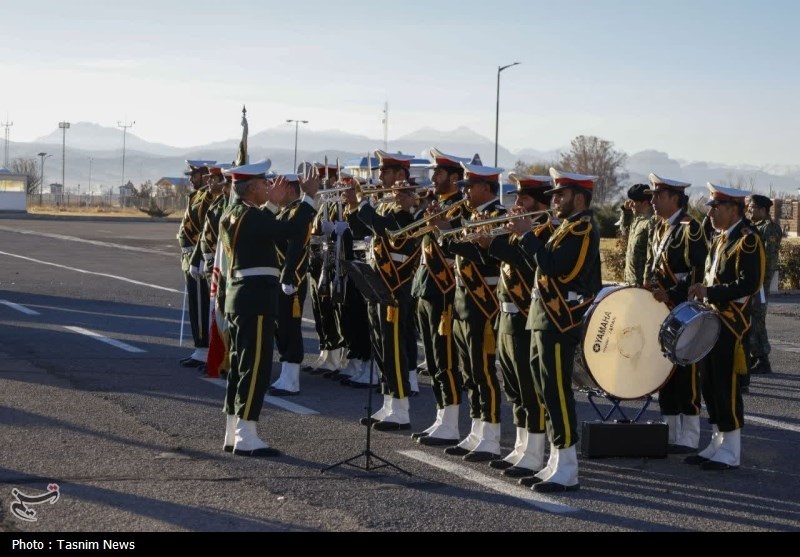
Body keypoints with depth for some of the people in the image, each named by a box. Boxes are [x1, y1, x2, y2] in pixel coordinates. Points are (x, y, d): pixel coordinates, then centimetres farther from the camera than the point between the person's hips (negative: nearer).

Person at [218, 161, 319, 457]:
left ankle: (233, 433, 19)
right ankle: (246, 437, -7)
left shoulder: (231, 215, 12)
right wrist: (308, 195, -13)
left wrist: (271, 201, 29)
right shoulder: (251, 216, -17)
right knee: (256, 367, -7)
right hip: (257, 297, -10)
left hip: (238, 296, 10)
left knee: (240, 365, 14)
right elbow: (294, 231, -24)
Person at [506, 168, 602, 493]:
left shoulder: (582, 228, -13)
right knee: (549, 391, 13)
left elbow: (554, 266, -24)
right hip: (547, 319, 11)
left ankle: (567, 470, -5)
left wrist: (527, 235, -17)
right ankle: (557, 463, 19)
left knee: (557, 392, -8)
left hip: (561, 321, -11)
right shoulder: (569, 227, 19)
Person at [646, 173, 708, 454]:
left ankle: (688, 437, 3)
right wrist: (653, 288, 5)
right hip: (662, 312, 8)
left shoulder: (690, 228, -12)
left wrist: (672, 295, -23)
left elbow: (699, 271, -18)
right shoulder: (661, 228, 15)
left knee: (686, 373, -3)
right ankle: (669, 432, 19)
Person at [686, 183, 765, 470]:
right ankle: (717, 444, 21)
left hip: (731, 327, -9)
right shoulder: (721, 239, 15)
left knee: (726, 387, -4)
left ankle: (730, 453, 3)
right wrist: (702, 292, 6)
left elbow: (748, 285, -22)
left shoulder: (748, 240, -13)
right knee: (711, 386, 12)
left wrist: (708, 291, -21)